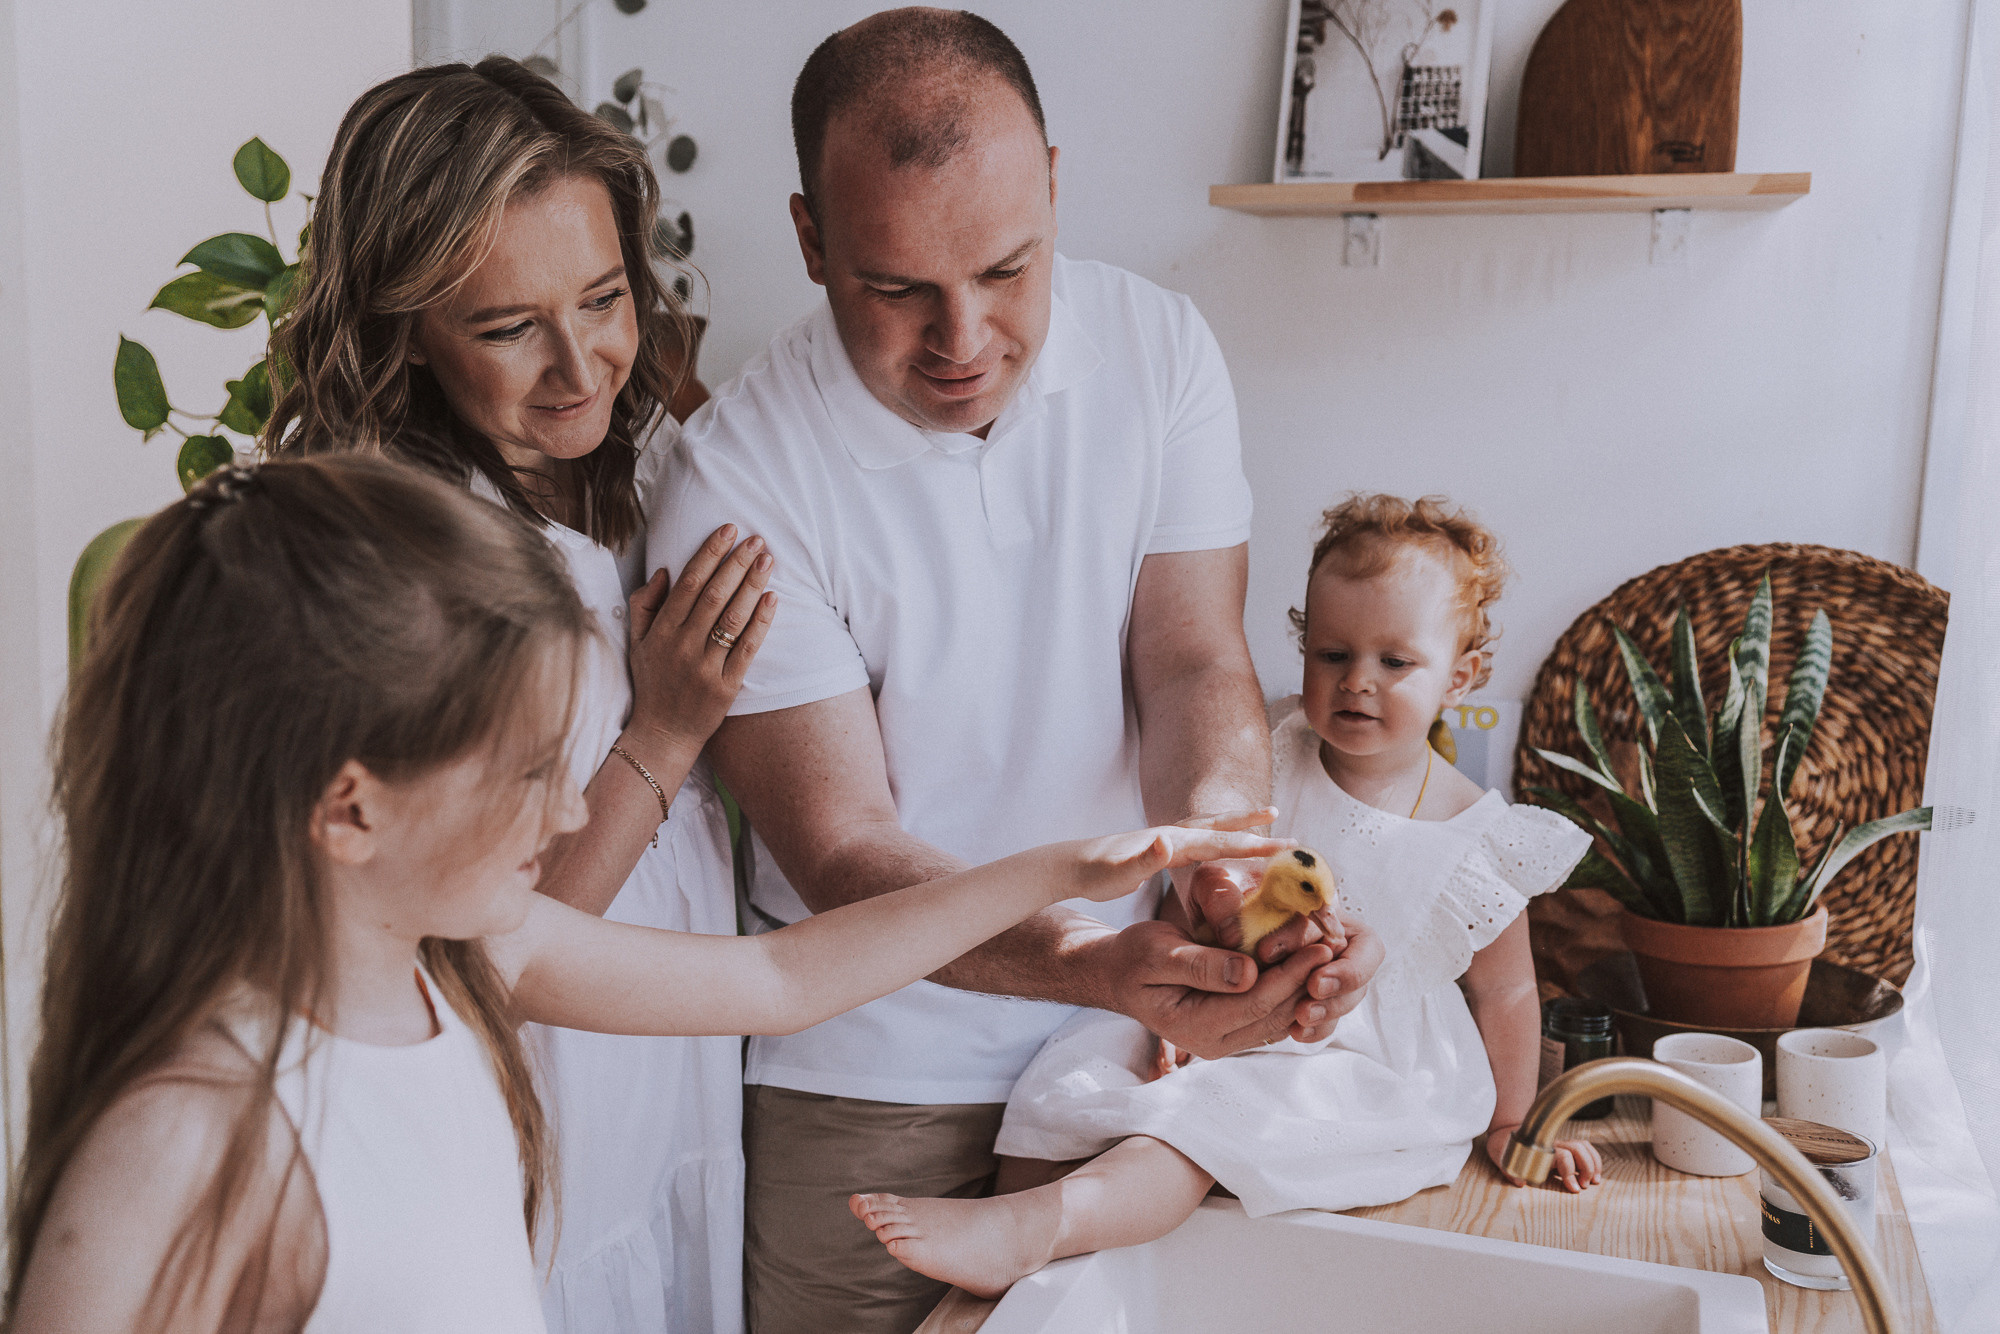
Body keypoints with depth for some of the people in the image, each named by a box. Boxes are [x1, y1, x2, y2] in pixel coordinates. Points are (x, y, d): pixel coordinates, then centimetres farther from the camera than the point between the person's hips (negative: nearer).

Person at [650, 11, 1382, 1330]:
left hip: (1143, 1029, 3)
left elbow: (1196, 657, -9)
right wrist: (1095, 963, -38)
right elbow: (841, 845, -21)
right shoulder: (737, 476, -20)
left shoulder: (1161, 347, -8)